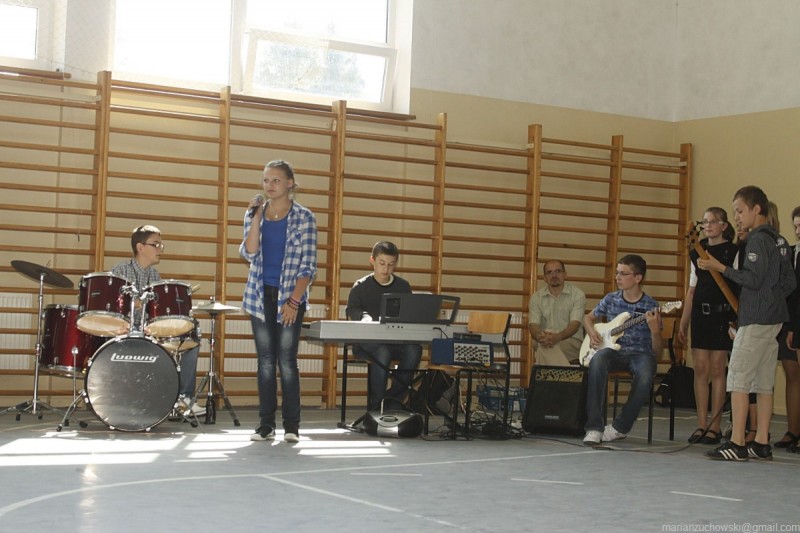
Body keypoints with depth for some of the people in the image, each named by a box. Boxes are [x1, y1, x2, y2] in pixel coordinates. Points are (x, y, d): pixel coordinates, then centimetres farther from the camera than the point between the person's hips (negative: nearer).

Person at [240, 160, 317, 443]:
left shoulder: (304, 217, -3)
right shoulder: (254, 214, 8)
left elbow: (308, 265, -6)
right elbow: (249, 254, -4)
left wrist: (294, 300, -14)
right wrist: (257, 217, -11)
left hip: (290, 295, -3)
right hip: (261, 295, 3)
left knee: (287, 360, -6)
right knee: (265, 361, 6)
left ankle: (291, 425, 1)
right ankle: (265, 424, 10)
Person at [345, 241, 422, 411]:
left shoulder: (403, 286, 14)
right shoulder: (361, 286, 6)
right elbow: (351, 309, -6)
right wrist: (364, 317, -29)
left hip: (396, 340, 3)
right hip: (366, 341, -3)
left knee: (414, 349, -30)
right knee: (382, 352, -37)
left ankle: (393, 401, -20)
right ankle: (375, 406, -26)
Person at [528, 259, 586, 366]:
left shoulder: (577, 294, 1)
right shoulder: (536, 297, 10)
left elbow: (575, 323, -12)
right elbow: (533, 324, -3)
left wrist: (558, 337, -34)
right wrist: (539, 336, -30)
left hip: (571, 341, -2)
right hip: (543, 342, 2)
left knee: (547, 349, -36)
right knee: (544, 346, -36)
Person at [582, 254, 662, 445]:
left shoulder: (650, 307, -1)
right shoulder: (610, 299, 7)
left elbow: (657, 350, 0)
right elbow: (588, 318, 26)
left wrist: (655, 330, -21)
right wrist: (592, 333, 4)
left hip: (640, 353, -2)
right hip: (614, 350, 2)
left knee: (645, 377, -37)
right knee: (597, 361, -35)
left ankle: (620, 427, -16)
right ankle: (594, 427, -34)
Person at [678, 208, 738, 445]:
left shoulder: (733, 252, -2)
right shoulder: (697, 252, 13)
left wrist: (736, 319, -15)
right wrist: (683, 322, 14)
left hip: (722, 314, -4)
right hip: (700, 313, 4)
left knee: (717, 370, -2)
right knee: (700, 369, 2)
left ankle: (715, 426, 3)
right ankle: (702, 425, 6)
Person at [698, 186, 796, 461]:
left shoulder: (758, 239, -12)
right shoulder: (778, 240, 15)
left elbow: (753, 279, -19)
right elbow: (790, 282, 18)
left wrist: (719, 268, -16)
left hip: (755, 319, -9)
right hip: (773, 318, 9)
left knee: (738, 379, -8)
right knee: (763, 383, 10)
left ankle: (737, 444, -11)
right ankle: (762, 443, 11)